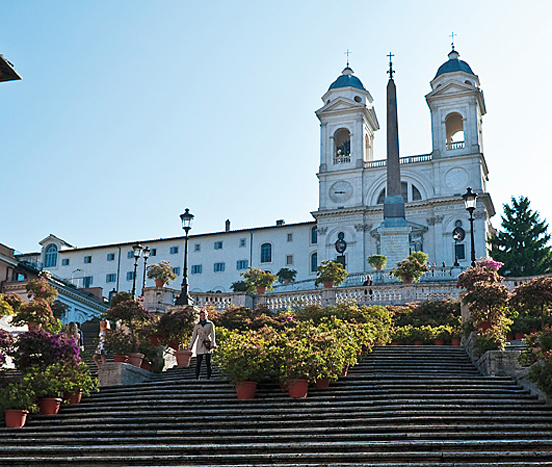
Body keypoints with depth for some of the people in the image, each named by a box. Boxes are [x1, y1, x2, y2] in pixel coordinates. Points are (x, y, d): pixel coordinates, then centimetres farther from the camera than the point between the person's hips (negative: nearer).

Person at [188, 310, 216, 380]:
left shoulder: (210, 324, 7)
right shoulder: (197, 325, 11)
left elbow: (212, 335, 1)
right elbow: (194, 336, 13)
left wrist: (212, 344, -12)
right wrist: (190, 346, 7)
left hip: (208, 344, -1)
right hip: (200, 345, 1)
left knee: (208, 362, -5)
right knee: (198, 362, -4)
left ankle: (208, 378, -2)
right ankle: (197, 378, 1)